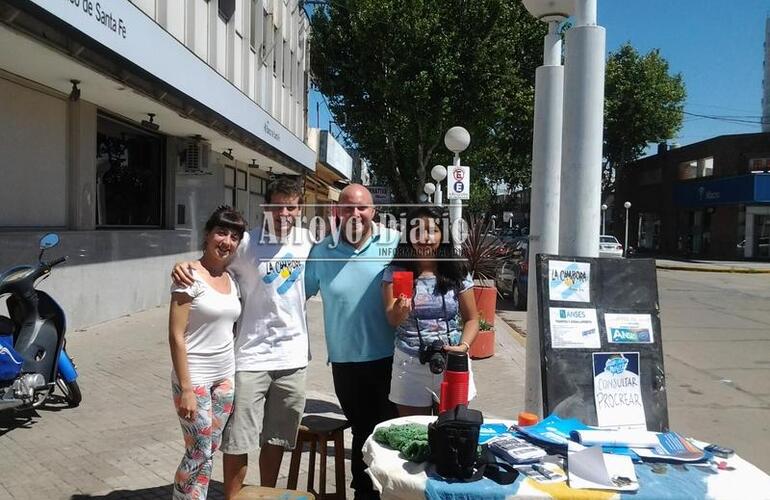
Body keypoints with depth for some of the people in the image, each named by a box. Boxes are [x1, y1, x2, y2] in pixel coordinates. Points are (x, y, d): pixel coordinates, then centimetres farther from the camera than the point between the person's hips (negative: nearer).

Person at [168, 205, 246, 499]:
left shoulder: (231, 280, 7)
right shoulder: (190, 276, -14)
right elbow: (176, 336, -16)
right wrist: (185, 388, -19)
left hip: (225, 377, 7)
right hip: (195, 378, -6)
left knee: (210, 452, 14)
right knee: (199, 454, 2)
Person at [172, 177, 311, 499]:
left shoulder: (307, 241, 2)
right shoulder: (246, 243, -10)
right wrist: (184, 266, -25)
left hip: (293, 358, 4)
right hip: (251, 358, -3)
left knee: (276, 440, 18)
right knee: (238, 442, 3)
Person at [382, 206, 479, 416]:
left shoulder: (457, 273, 1)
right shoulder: (396, 272, -2)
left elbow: (471, 319, 7)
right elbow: (392, 320, -12)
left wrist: (463, 346, -11)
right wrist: (400, 311, -34)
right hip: (410, 366, -1)